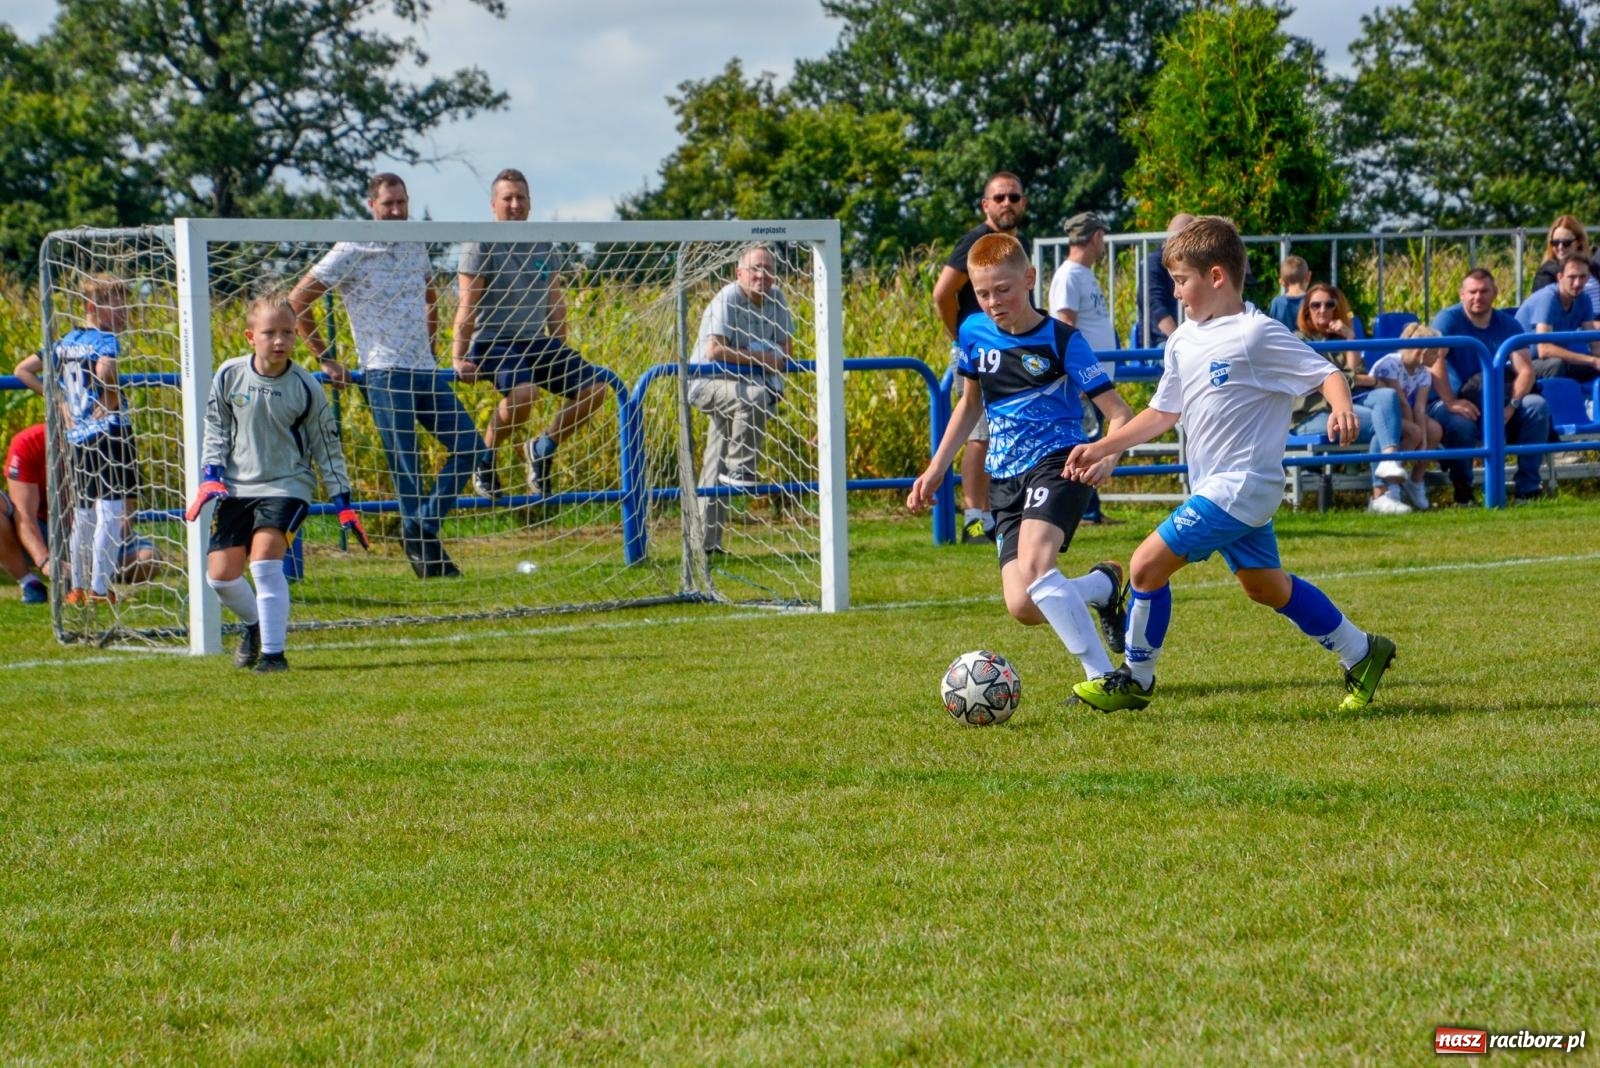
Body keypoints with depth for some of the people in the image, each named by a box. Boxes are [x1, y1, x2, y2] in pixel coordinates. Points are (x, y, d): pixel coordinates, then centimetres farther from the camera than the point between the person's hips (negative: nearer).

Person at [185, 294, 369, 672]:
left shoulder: (305, 387, -6)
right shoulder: (229, 376, -2)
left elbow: (327, 447, 1)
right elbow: (215, 430, 9)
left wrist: (344, 505, -1)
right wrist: (210, 479, -4)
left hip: (286, 486, -3)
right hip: (235, 487, 3)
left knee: (265, 555, -25)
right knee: (220, 574, -1)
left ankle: (273, 652, -16)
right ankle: (255, 624, 32)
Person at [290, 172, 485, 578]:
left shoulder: (416, 248, 13)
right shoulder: (351, 252, -5)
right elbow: (296, 303, -2)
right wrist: (324, 358, -1)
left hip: (426, 371, 7)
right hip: (386, 374, -7)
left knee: (469, 446, 0)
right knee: (406, 463, -9)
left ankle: (424, 527, 7)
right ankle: (421, 542, -3)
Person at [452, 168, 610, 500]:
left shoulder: (544, 247, 15)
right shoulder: (481, 246, -4)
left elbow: (555, 304, 21)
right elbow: (467, 306, -9)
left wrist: (561, 354, 19)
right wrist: (458, 358, -15)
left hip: (539, 343, 7)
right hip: (493, 344, -7)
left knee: (594, 386, -9)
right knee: (521, 391, -36)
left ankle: (542, 447, 8)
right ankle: (484, 456, -10)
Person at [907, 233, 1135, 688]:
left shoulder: (1061, 340, -9)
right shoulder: (974, 334, 7)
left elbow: (1117, 412, -10)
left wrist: (1108, 455, -31)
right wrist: (937, 467, 22)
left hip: (1057, 464, -6)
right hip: (1006, 479, 6)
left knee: (1033, 567, -32)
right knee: (1023, 607, -7)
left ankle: (1102, 676, -26)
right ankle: (1103, 586, 24)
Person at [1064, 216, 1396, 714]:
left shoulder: (1256, 334, -15)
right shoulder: (1183, 341, 10)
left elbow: (1326, 373, -14)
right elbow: (1163, 411, 20)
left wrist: (1342, 410, -35)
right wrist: (1103, 448, 16)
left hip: (1239, 486, -9)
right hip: (1215, 486, 9)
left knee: (1148, 564, -12)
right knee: (1264, 586, 18)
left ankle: (1136, 678, 4)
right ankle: (1361, 654, 31)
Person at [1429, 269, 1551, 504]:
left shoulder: (1508, 324, 5)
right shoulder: (1449, 319, -7)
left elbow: (1525, 370, -7)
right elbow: (1435, 363, -23)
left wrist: (1512, 404, -27)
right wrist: (1450, 403, -37)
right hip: (1456, 402, -4)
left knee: (1537, 405, -21)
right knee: (1460, 423, -37)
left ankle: (1528, 488, -19)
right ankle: (1463, 492, -13)